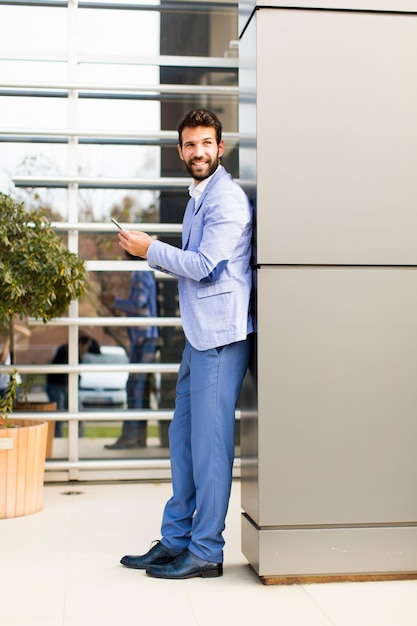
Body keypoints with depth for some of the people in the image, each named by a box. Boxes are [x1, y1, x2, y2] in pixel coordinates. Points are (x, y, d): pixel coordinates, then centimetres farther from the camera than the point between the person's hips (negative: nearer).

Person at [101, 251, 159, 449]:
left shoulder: (141, 275, -10)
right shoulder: (147, 274, 19)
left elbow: (138, 305, -17)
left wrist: (114, 302, -6)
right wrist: (116, 302, 22)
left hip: (143, 337, -10)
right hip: (145, 336, 10)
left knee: (135, 386, -10)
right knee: (141, 387, 8)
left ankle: (129, 435, -11)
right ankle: (140, 436, 10)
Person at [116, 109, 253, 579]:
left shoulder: (227, 198, -10)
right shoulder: (198, 198, 21)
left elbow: (206, 267, -17)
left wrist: (151, 249, -7)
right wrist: (154, 256, 8)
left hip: (220, 336, -10)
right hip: (197, 334, 10)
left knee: (209, 444, -4)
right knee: (183, 440, 13)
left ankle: (205, 552, 5)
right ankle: (175, 541, 22)